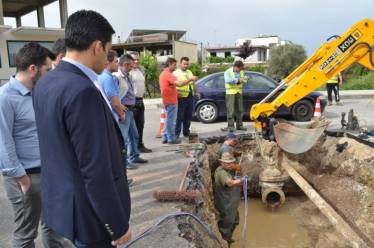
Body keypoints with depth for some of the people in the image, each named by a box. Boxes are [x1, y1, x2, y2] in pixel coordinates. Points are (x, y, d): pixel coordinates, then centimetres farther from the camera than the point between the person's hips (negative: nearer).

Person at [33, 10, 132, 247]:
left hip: (60, 200, 9)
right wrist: (118, 225, -16)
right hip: (89, 211, -9)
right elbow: (96, 171, -26)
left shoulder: (45, 83, 2)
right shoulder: (83, 91, -28)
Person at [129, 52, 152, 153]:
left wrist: (142, 94, 15)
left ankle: (140, 145, 24)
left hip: (140, 100, 8)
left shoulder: (142, 71, 15)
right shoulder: (129, 72, -13)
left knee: (140, 124, 13)